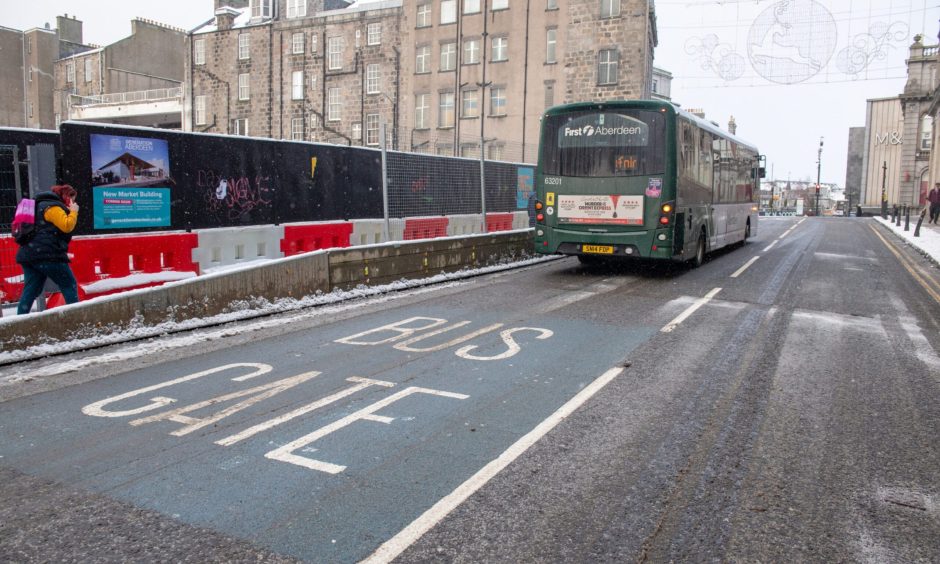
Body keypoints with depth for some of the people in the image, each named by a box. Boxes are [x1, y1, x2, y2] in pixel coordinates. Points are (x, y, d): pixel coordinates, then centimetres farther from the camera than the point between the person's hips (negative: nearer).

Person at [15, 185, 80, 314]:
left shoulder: (42, 204, 25)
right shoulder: (53, 207, -7)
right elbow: (67, 226, -17)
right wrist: (73, 212, -3)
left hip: (29, 254, 9)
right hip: (47, 254, -9)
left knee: (30, 291, 6)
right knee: (69, 285, 0)